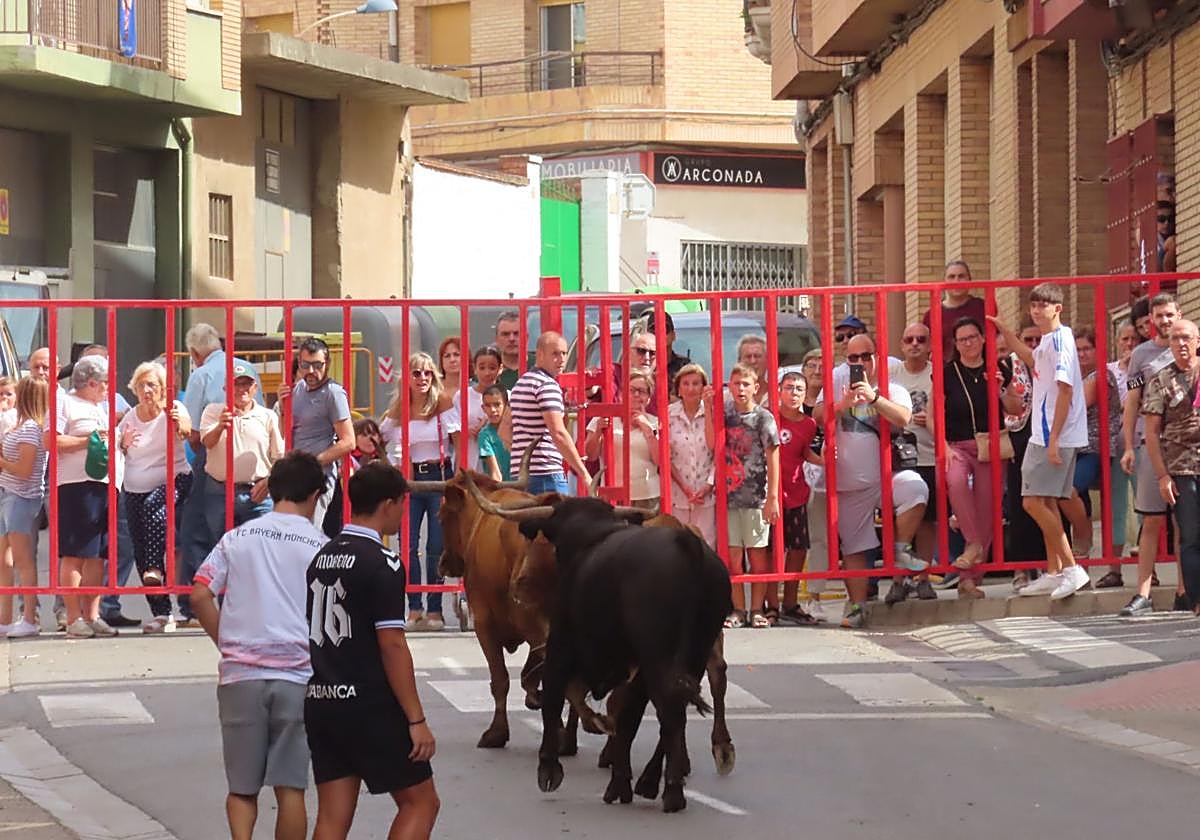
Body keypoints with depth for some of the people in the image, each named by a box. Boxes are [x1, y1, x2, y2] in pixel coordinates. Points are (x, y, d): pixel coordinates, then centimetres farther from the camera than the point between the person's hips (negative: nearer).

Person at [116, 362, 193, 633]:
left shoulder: (173, 410, -6)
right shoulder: (130, 418, 7)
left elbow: (186, 431, -26)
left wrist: (181, 425, -49)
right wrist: (123, 444, -8)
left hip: (172, 481, -5)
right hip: (135, 491, 5)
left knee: (154, 505, -39)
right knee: (140, 554, 2)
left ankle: (155, 568, -39)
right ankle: (162, 613, 8)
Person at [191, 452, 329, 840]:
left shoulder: (238, 537, 6)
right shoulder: (319, 546, 1)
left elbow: (200, 596, -1)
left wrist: (226, 643, 9)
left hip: (240, 675, 1)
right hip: (296, 676, -1)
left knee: (241, 788, 10)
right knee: (290, 788, 6)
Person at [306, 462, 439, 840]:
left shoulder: (321, 557, 12)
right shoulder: (382, 564, -12)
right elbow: (392, 645, -16)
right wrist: (417, 720, -14)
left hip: (319, 704, 8)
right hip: (370, 708, -7)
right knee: (421, 801, 5)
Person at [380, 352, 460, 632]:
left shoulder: (443, 407, 1)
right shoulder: (397, 413, 8)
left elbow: (460, 442, -1)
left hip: (439, 477, -2)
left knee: (437, 546, -2)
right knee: (409, 545, -4)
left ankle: (435, 609, 4)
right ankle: (414, 609, 2)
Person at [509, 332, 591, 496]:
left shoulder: (519, 384, 18)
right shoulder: (548, 385, -10)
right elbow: (558, 433, -18)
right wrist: (584, 474, -18)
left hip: (520, 473, 9)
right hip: (546, 473, -9)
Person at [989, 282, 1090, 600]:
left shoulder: (1060, 339, -13)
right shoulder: (1048, 341, 15)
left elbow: (1065, 390, -19)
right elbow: (1033, 360, 40)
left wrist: (1054, 439, -22)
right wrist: (1004, 330, 43)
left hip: (1056, 436, -10)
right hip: (1045, 435, 10)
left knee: (1034, 501, -12)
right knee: (1046, 503, 12)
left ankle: (1071, 568, -10)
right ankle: (1054, 573, 16)